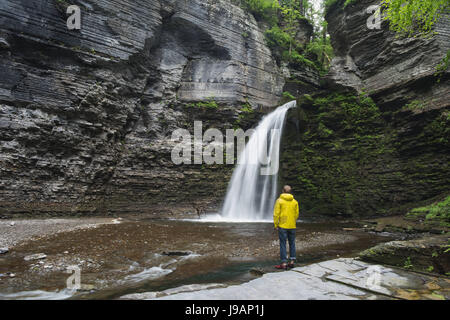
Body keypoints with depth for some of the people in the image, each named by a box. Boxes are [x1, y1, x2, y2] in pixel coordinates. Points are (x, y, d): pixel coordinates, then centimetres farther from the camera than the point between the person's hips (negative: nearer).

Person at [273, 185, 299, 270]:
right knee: (292, 244, 14)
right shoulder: (295, 201, 4)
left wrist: (276, 225, -3)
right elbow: (296, 214, 7)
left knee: (283, 244, 0)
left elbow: (276, 214, -10)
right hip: (292, 226, 4)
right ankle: (292, 261, 18)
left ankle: (284, 263, 0)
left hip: (282, 226, -4)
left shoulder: (279, 200, -7)